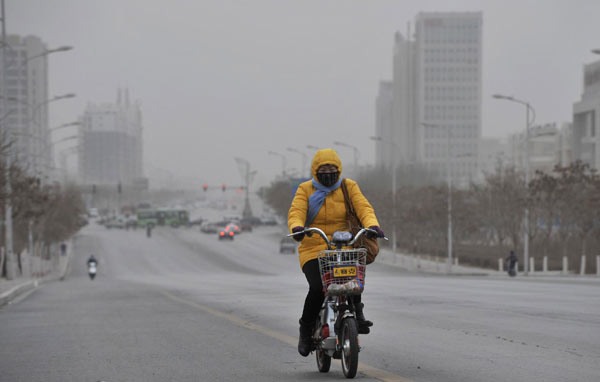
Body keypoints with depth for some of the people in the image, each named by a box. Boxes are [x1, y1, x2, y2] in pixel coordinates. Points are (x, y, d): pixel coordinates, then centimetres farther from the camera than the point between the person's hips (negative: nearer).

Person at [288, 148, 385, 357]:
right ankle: (306, 330, -1)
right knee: (317, 288, -23)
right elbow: (296, 212, -7)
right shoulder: (306, 189, 7)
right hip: (314, 249, 0)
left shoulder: (349, 187, 9)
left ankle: (356, 310, -5)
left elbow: (363, 208, -5)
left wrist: (372, 225, -26)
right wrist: (297, 227, -31)